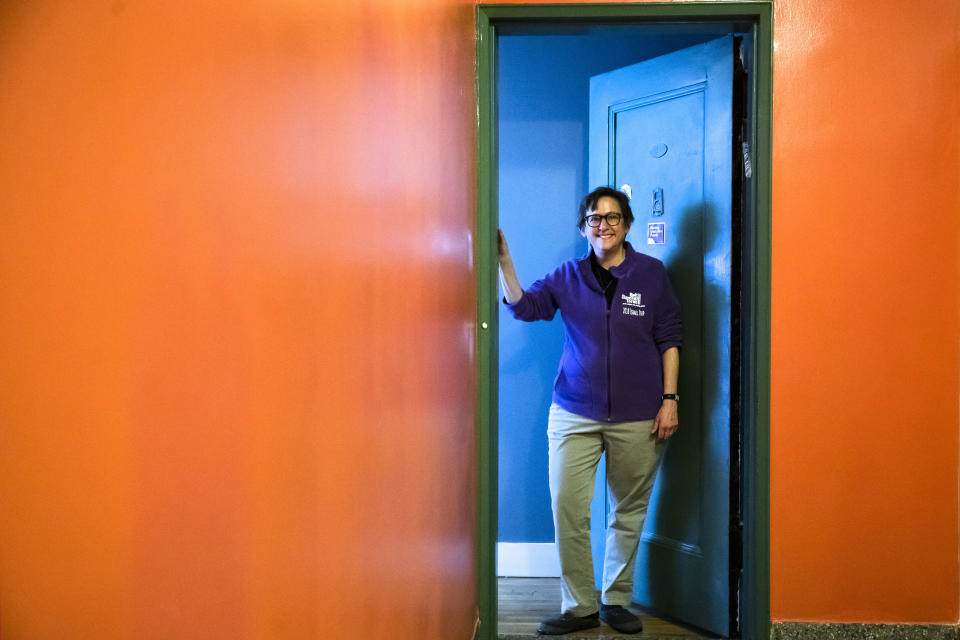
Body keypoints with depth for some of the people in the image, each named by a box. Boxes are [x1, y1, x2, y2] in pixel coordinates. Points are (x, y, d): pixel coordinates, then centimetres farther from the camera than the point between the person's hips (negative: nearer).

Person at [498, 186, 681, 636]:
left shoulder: (651, 273, 3)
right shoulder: (569, 276, 7)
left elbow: (668, 340, 4)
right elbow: (524, 307, -1)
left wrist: (669, 399, -2)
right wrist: (504, 262, -13)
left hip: (637, 417, 0)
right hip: (575, 413, 1)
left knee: (629, 512, 8)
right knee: (567, 509, -6)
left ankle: (616, 601, 24)